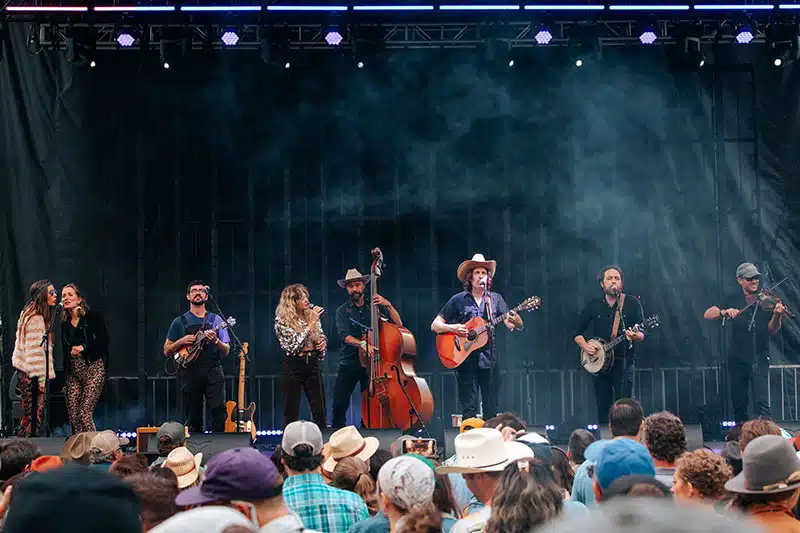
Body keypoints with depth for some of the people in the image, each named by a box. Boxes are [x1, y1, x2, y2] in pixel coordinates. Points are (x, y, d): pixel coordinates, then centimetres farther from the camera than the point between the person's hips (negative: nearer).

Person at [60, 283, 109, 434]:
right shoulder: (65, 323, 17)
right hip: (73, 372, 6)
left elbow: (103, 339, -6)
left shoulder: (92, 316, 1)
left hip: (93, 367, -6)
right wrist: (64, 379, 17)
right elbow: (65, 351, 19)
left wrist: (83, 347, -15)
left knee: (85, 413, -15)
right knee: (73, 415, -2)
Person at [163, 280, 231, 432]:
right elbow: (167, 352, 13)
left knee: (219, 409, -16)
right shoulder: (180, 322, 11)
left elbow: (226, 351, 7)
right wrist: (181, 342, -6)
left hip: (213, 370, -1)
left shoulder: (215, 320, 11)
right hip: (190, 372, 1)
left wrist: (215, 341, -13)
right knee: (194, 417, 2)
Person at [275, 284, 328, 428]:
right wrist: (310, 324, -18)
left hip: (313, 365, 4)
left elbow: (322, 337, 20)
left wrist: (323, 343, -3)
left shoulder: (312, 315, 6)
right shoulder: (282, 320, -8)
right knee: (291, 415, 1)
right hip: (293, 367, -4)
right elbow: (294, 345, -18)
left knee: (320, 414, 2)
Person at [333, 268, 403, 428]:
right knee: (339, 405, -8)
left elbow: (398, 324, 0)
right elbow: (345, 336, -13)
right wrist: (362, 343, -31)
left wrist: (388, 305, -14)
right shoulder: (343, 311, 3)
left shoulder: (375, 306, 7)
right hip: (349, 363, -1)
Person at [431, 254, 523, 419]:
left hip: (489, 360, 2)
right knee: (469, 409, -3)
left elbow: (511, 325, 2)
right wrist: (452, 328, -14)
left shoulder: (495, 299, 10)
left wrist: (517, 323, -22)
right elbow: (435, 325, 5)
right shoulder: (458, 300, 4)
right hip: (466, 360, -2)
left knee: (491, 409, 3)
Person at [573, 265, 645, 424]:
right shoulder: (593, 306, 9)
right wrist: (585, 346, -6)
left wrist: (635, 336, -25)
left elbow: (643, 334, -2)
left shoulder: (632, 304, 2)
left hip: (624, 361, -3)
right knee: (603, 408, 6)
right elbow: (577, 333, 13)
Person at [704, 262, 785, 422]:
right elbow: (707, 315, -1)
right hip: (736, 359, 3)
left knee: (761, 402, -13)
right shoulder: (732, 300, 7)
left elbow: (772, 330, -6)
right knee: (739, 404, 9)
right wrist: (724, 312, -22)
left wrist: (777, 315, -27)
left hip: (759, 358, -3)